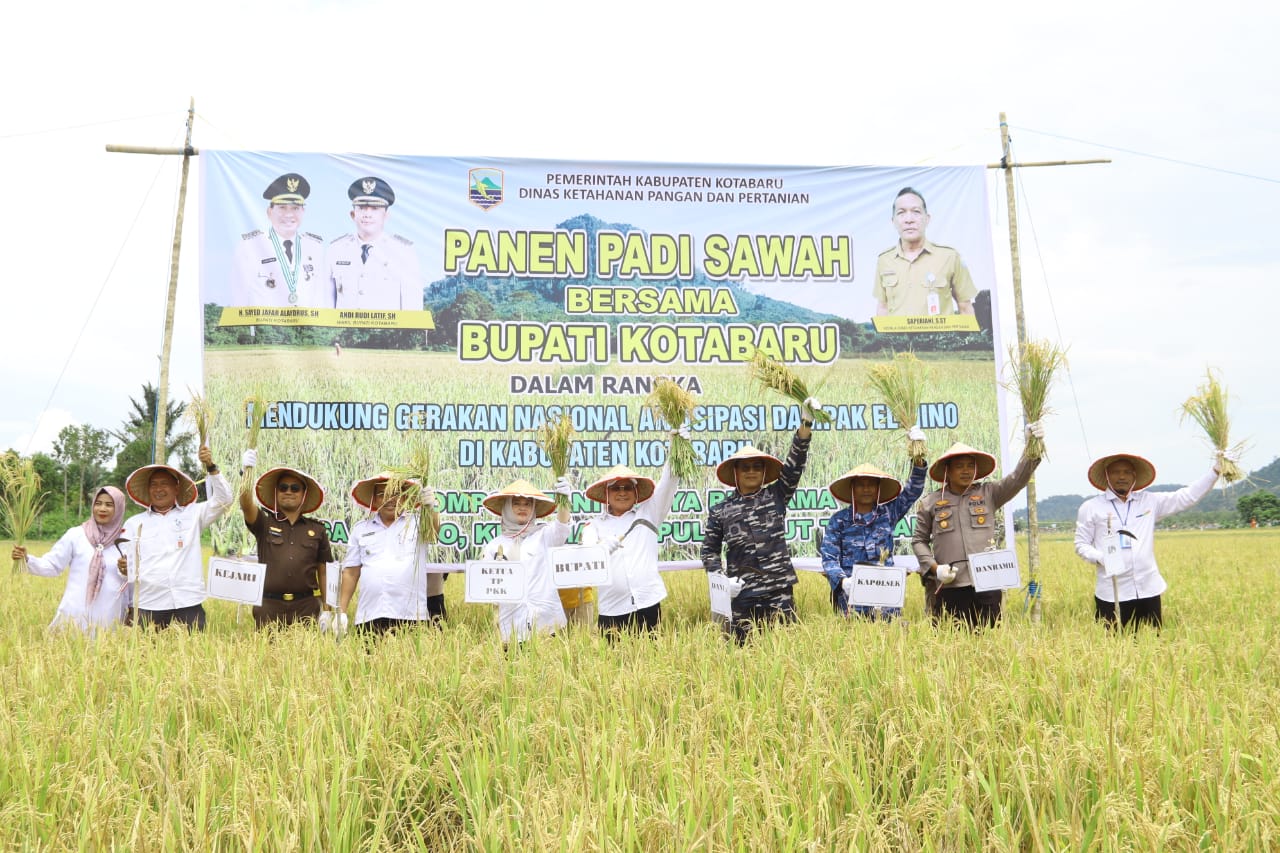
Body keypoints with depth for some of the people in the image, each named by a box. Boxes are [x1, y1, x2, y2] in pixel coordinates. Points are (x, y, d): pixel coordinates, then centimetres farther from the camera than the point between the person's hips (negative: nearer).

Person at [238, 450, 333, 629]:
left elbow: (323, 572, 11)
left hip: (306, 607, 1)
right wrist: (247, 470, -22)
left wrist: (327, 611, 9)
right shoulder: (264, 524, 9)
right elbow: (246, 503, -10)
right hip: (269, 607, 0)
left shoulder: (317, 530, 10)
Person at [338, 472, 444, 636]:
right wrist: (341, 612, 8)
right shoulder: (361, 530, 15)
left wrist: (432, 508, -35)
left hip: (410, 616, -2)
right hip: (368, 616, 2)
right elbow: (351, 573, 15)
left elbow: (433, 533, -15)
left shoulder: (417, 522, 7)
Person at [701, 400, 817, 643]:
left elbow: (794, 465, -4)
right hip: (741, 595, 0)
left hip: (779, 589, 0)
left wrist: (805, 425, -15)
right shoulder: (720, 511, 7)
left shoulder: (776, 495, 8)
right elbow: (710, 550, 12)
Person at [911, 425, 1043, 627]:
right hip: (949, 587, -1)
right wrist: (933, 567, -1)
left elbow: (1018, 478, -1)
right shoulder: (931, 502, 9)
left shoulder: (989, 494, 11)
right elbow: (919, 540, 13)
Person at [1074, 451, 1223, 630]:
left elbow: (1187, 496, 9)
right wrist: (1100, 558, -15)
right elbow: (1081, 544, 4)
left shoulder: (1150, 501, 10)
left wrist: (1215, 471, 1)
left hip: (1148, 590, 3)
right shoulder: (1091, 507, 2)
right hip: (1112, 593, -3)